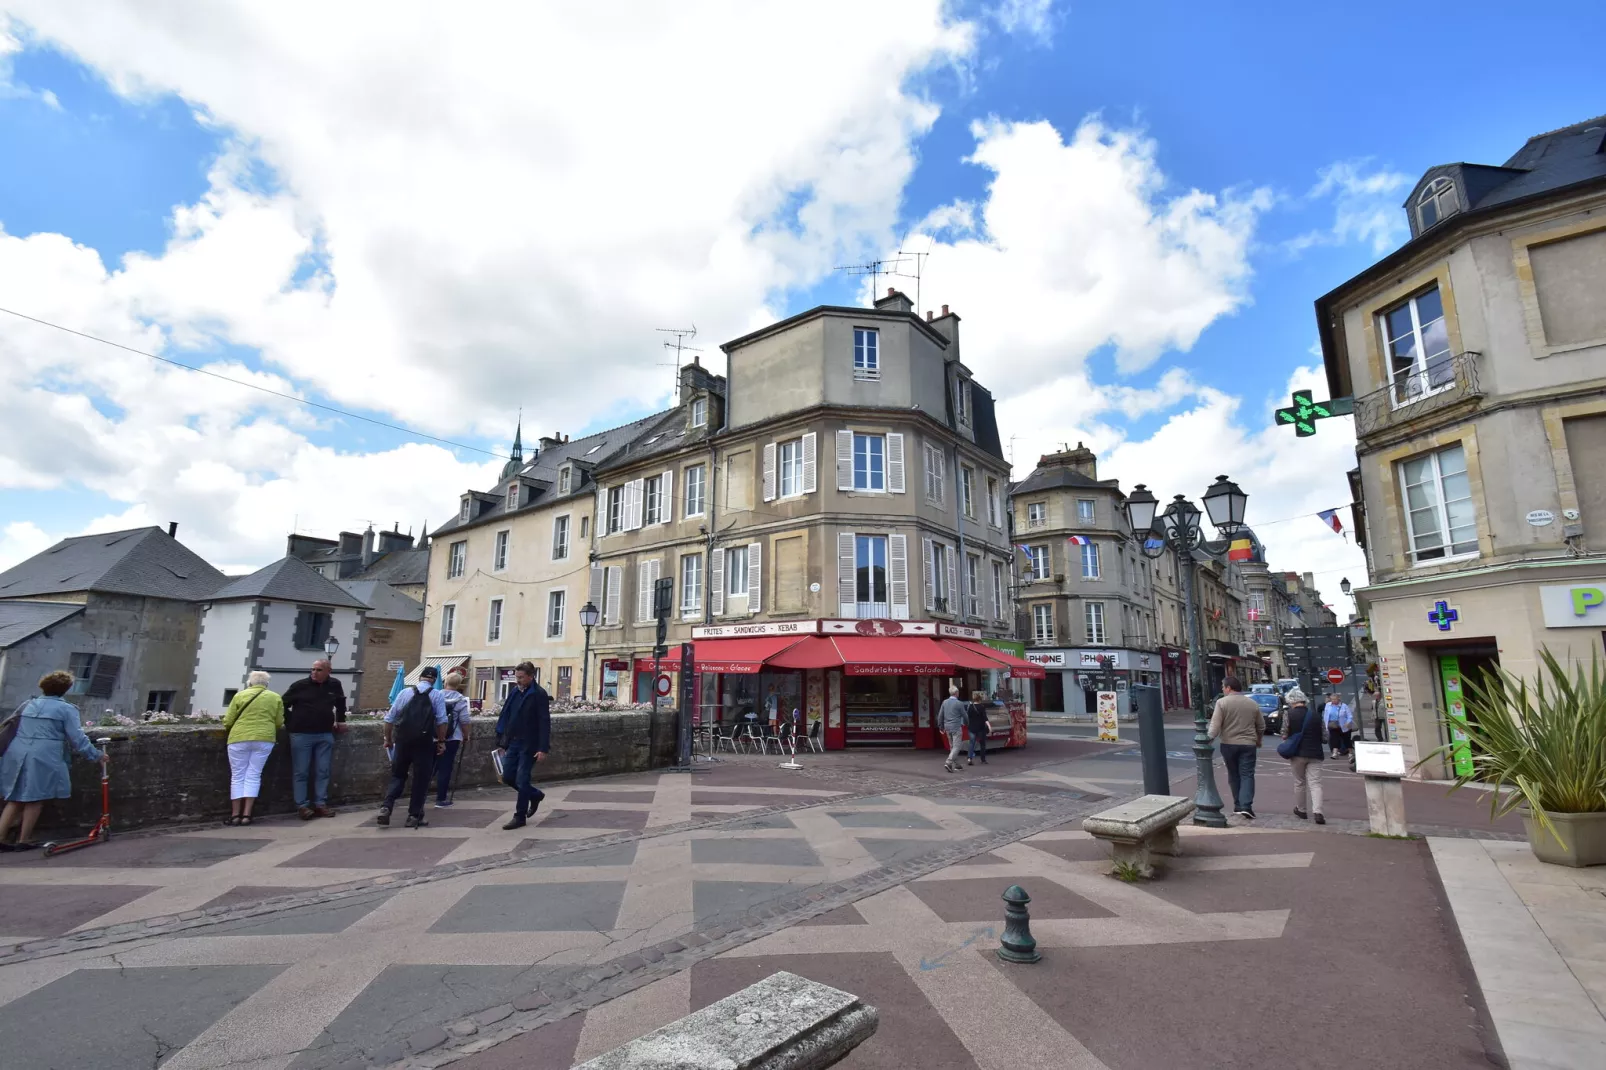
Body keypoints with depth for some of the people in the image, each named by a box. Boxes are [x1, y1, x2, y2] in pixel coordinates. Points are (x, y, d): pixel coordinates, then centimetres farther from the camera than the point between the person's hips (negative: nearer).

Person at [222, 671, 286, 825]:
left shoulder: (240, 696, 4)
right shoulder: (275, 698, 8)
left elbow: (228, 721, 3)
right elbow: (279, 723, 7)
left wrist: (229, 729, 25)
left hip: (239, 739, -1)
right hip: (264, 739, 1)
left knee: (237, 776, 7)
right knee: (254, 775, 6)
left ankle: (235, 814, 8)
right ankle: (246, 814, 2)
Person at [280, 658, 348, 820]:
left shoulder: (335, 685, 3)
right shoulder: (300, 685, -7)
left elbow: (340, 702, 23)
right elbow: (284, 704, 3)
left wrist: (340, 720, 20)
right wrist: (290, 724, 0)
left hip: (325, 735, 3)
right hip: (301, 734, -3)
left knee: (322, 771, 6)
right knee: (301, 772, 1)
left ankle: (320, 804, 12)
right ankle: (302, 805, 7)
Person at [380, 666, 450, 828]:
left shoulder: (405, 692, 7)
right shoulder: (437, 695, 0)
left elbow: (389, 718, 8)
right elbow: (441, 721, -7)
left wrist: (388, 739, 19)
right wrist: (442, 741, 2)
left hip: (402, 741, 2)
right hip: (424, 743, -2)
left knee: (397, 775, 16)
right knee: (421, 779, 8)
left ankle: (386, 807, -2)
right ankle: (414, 816, 10)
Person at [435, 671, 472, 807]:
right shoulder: (460, 699, -10)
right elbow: (464, 721, -10)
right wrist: (466, 737, 3)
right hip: (452, 739, -4)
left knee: (432, 766, 18)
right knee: (445, 768, 2)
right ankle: (441, 799, 7)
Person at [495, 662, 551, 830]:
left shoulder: (539, 694, -12)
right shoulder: (514, 693, 7)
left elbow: (544, 723, -15)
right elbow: (505, 718, 12)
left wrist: (543, 748, -19)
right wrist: (500, 742, 10)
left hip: (529, 745, -7)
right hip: (512, 743, 7)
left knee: (521, 781, -2)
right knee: (507, 777, 9)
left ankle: (520, 817, 12)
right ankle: (536, 795, 31)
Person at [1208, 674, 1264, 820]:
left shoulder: (1222, 702, -7)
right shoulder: (1252, 703, 6)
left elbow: (1215, 724, -15)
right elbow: (1261, 726, 15)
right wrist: (1258, 740, 30)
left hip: (1228, 744, -1)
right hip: (1248, 744, 2)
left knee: (1234, 775, 12)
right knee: (1247, 775, 1)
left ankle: (1238, 805, 17)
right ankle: (1246, 806, -12)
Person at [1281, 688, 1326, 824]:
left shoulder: (1289, 715, -7)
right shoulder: (1316, 715, 1)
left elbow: (1284, 735, -5)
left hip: (1297, 753, -1)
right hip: (1315, 753, 2)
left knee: (1299, 782, 13)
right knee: (1315, 783, 0)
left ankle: (1301, 810, 25)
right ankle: (1317, 812, -14)